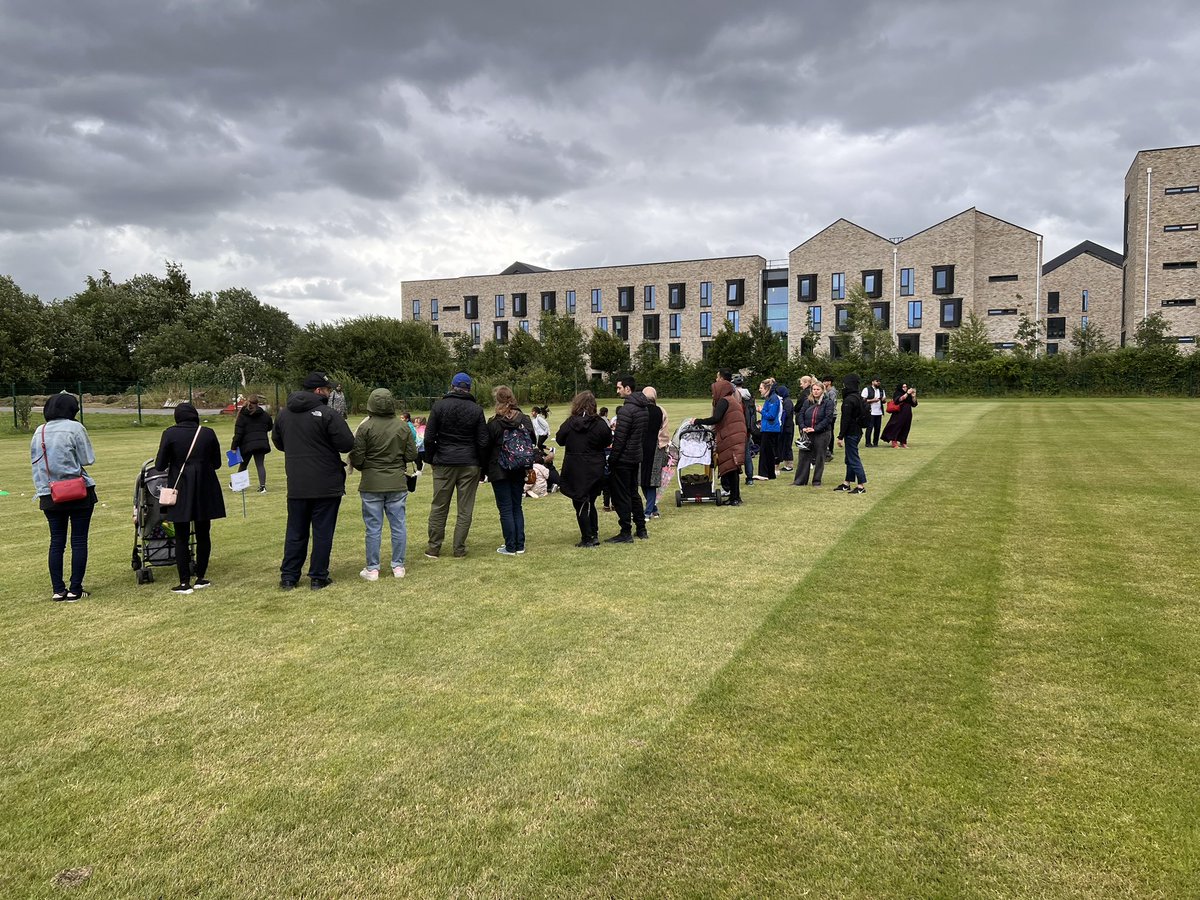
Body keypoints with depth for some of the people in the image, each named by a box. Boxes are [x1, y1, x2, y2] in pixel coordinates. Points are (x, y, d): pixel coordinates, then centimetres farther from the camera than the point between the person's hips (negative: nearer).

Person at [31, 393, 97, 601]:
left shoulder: (39, 432, 7)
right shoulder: (74, 428, -9)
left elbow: (35, 463, 12)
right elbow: (88, 459, -6)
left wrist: (41, 490, 18)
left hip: (49, 496, 5)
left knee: (56, 541, 9)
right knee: (79, 541, 2)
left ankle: (58, 590, 11)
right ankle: (75, 590, 2)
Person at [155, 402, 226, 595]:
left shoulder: (170, 434, -6)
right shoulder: (208, 433, 0)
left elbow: (160, 465, -5)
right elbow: (217, 463, 7)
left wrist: (174, 465, 16)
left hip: (181, 490, -2)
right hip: (205, 491, 2)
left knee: (181, 537, 5)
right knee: (203, 535, 12)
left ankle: (184, 582, 6)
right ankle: (200, 579, 18)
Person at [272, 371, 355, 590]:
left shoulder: (283, 414, 6)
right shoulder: (328, 414, -15)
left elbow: (278, 442, 18)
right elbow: (347, 444, -17)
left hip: (296, 486, 5)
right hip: (326, 486, -5)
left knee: (295, 532, 14)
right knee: (323, 532, 5)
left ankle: (288, 576, 17)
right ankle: (318, 577, 9)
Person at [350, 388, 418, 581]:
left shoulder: (366, 427, -11)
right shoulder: (403, 426, -3)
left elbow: (356, 458, -8)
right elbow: (411, 456, 1)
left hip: (371, 484, -2)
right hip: (397, 483, 2)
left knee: (373, 528, 5)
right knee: (398, 526, 10)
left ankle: (372, 569, 10)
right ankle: (398, 566, 15)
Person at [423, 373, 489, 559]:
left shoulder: (439, 406, -2)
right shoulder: (476, 409, 0)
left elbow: (429, 437, -3)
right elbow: (483, 441, -1)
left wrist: (430, 459, 8)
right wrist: (481, 464, 8)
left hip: (444, 463, 0)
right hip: (470, 464, 0)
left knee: (438, 507, 10)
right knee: (465, 509, 6)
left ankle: (433, 548, 14)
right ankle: (459, 550, 8)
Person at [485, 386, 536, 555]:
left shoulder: (494, 423, -11)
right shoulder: (525, 420, 2)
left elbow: (487, 447, -5)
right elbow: (533, 444, 8)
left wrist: (484, 470, 5)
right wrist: (529, 467, 17)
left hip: (500, 471, -5)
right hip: (519, 471, 5)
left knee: (505, 509, 1)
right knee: (517, 506, 14)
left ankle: (510, 547, 3)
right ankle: (520, 545, 15)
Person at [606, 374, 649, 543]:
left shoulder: (626, 410, -19)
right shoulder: (644, 409, 9)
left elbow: (620, 438, -20)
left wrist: (612, 459, -14)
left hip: (623, 459, -9)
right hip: (636, 457, 9)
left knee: (621, 496, -1)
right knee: (633, 493, 19)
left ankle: (626, 533, 2)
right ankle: (641, 529, 23)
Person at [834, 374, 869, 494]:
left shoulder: (849, 400, -19)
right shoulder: (859, 398, 10)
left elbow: (846, 420, -21)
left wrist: (840, 436, -17)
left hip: (851, 433, -10)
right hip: (857, 431, 10)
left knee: (853, 459, -4)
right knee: (850, 458, 17)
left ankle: (861, 486, -1)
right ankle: (847, 483, 26)